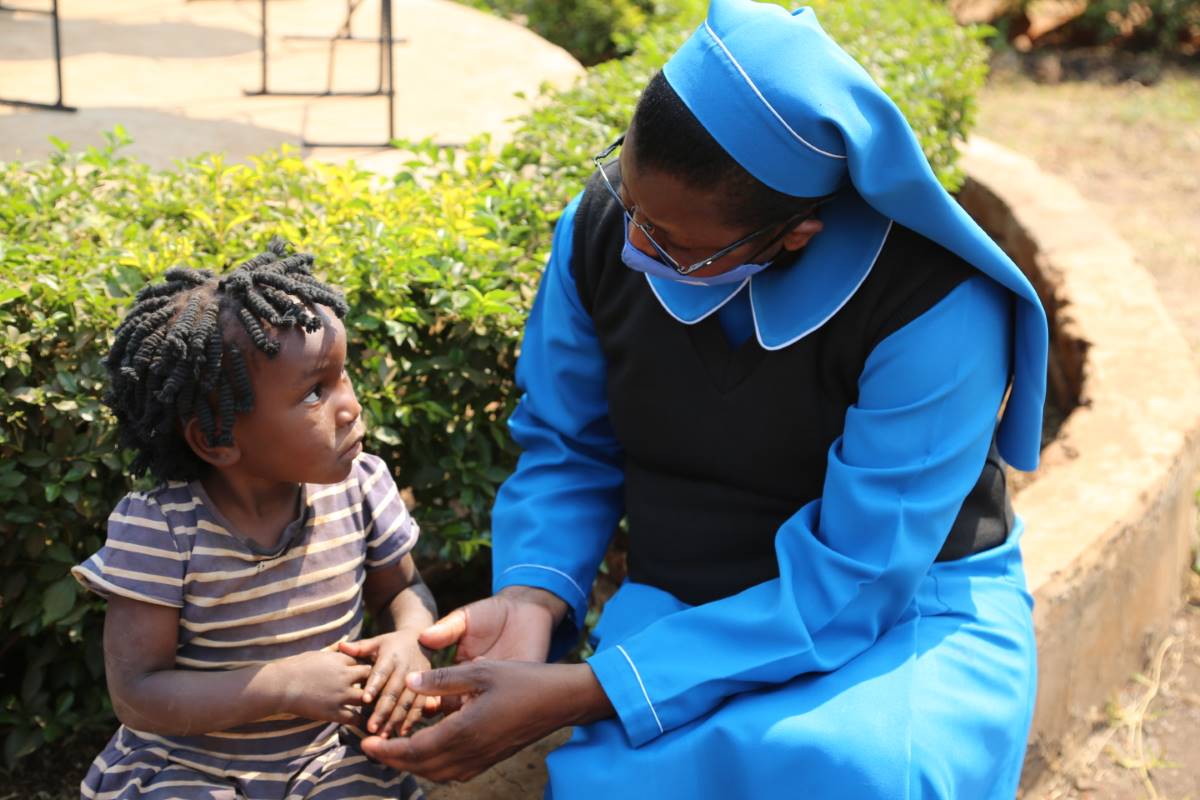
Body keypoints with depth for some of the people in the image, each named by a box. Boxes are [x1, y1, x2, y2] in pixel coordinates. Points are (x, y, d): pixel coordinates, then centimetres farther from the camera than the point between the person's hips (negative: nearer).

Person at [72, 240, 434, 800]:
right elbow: (136, 696, -18)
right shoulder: (159, 529, -20)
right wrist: (285, 686, -26)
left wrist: (409, 639, -15)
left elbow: (401, 590, 8)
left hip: (328, 755, 4)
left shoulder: (359, 487, -10)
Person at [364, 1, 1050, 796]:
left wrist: (570, 700, -30)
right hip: (688, 613, 3)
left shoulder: (938, 307, -26)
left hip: (908, 608, -2)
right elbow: (568, 448, 3)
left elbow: (849, 585, -25)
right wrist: (532, 597, -19)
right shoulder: (603, 225, -12)